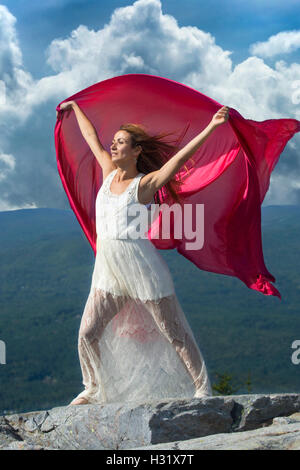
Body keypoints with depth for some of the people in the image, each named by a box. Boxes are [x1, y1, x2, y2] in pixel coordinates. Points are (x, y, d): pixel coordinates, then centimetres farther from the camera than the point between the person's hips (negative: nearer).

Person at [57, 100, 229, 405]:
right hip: (108, 269, 6)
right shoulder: (109, 171, 10)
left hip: (141, 265, -6)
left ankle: (202, 388, 9)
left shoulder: (145, 183, -7)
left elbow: (182, 155, -17)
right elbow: (91, 136, 24)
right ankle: (94, 390, 24)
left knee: (175, 334, 0)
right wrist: (75, 107, 39)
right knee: (87, 334, 5)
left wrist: (211, 127, -27)